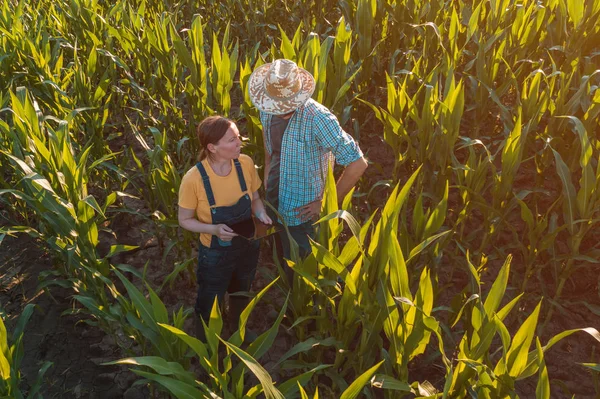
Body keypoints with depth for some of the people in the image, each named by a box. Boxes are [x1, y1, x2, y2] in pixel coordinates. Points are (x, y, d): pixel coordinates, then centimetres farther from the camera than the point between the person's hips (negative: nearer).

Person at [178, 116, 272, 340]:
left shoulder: (246, 163, -18)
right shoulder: (194, 179, -29)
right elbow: (185, 220, -14)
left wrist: (261, 213, -21)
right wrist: (214, 229, -31)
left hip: (248, 248, 4)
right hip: (215, 255, -4)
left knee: (241, 296, 30)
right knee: (208, 307, 18)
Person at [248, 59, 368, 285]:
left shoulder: (317, 118, -33)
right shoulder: (266, 108, -10)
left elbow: (358, 164, -30)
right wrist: (267, 167, 8)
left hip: (301, 212, -7)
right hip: (274, 200, 7)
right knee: (281, 255, 30)